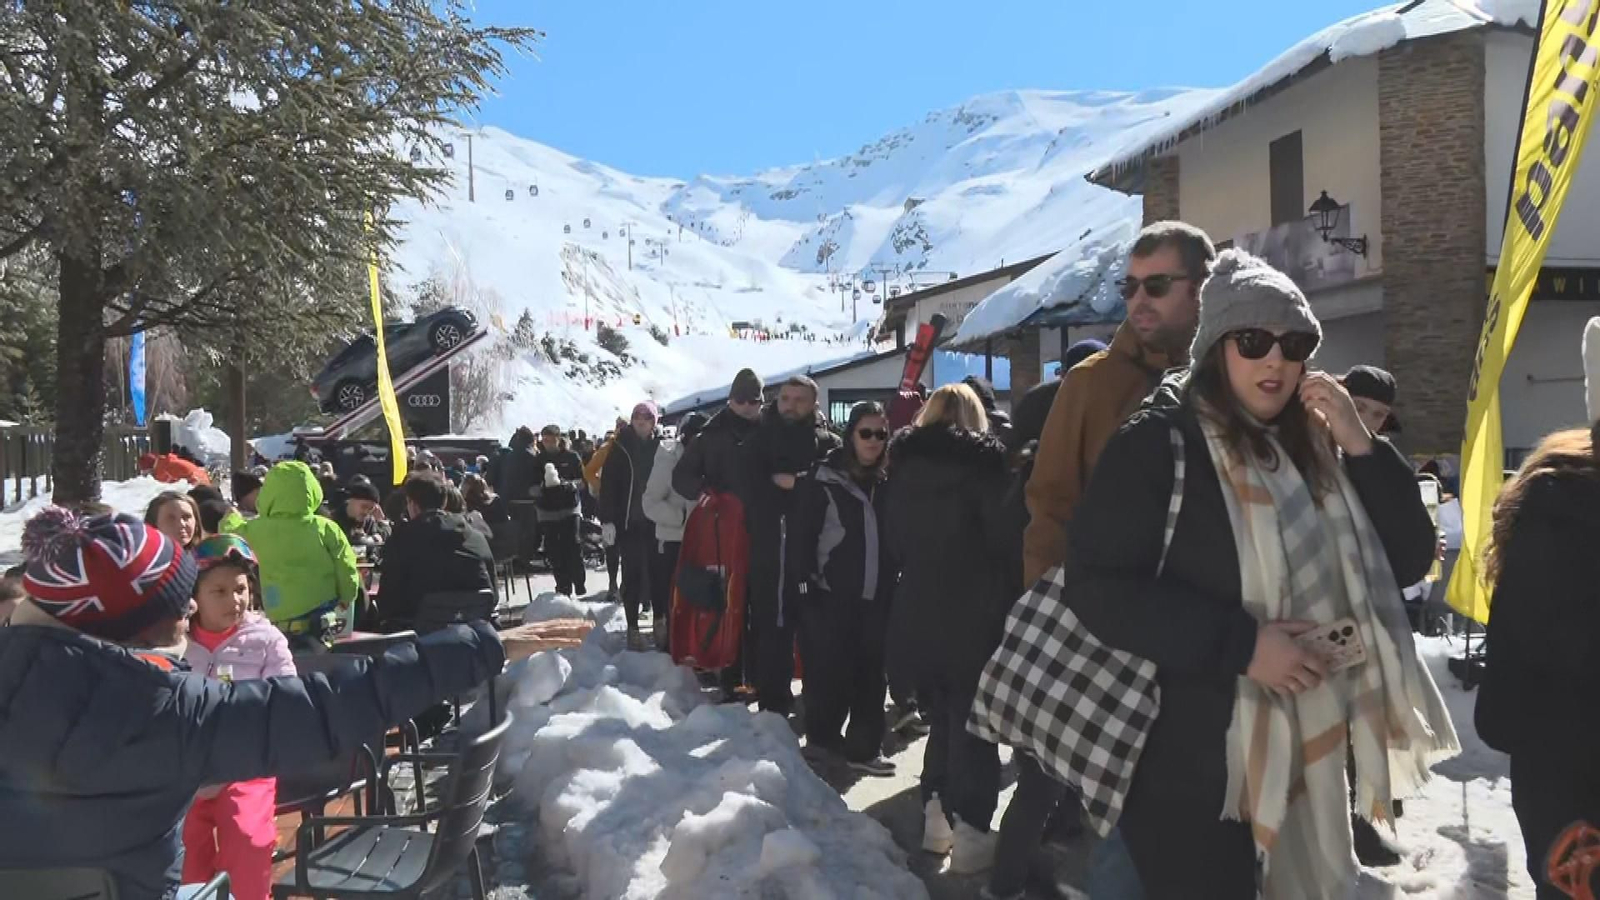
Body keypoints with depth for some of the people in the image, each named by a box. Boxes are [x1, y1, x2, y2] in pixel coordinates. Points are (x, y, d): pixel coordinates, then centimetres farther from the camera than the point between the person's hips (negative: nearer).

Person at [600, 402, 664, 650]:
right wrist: (607, 520, -10)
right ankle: (633, 627, 8)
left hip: (656, 521, 1)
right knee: (632, 574, 2)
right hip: (629, 522, -1)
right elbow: (608, 485, -4)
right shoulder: (621, 448, -1)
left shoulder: (661, 446, 2)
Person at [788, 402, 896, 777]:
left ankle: (863, 747, 14)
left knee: (871, 672, 5)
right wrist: (803, 585, -13)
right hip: (830, 595, -4)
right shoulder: (822, 480, -5)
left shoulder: (887, 483, 11)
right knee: (830, 671, 1)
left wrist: (894, 583, 9)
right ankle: (823, 738, 20)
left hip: (875, 596, 4)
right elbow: (800, 537, -7)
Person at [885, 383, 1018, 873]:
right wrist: (1010, 601, -1)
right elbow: (1007, 540, -12)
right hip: (973, 616, -5)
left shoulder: (906, 469, 9)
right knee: (972, 725, 2)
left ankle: (935, 819, 21)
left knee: (940, 719, 17)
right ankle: (970, 833, 3)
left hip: (916, 615, 5)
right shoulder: (982, 464, -9)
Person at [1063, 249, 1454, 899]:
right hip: (1192, 761, -7)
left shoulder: (1314, 448, 11)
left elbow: (1408, 561, 7)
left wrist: (1362, 447, -6)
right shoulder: (1158, 444, -11)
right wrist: (1240, 644, -23)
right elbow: (1095, 588, -18)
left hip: (1308, 752, 7)